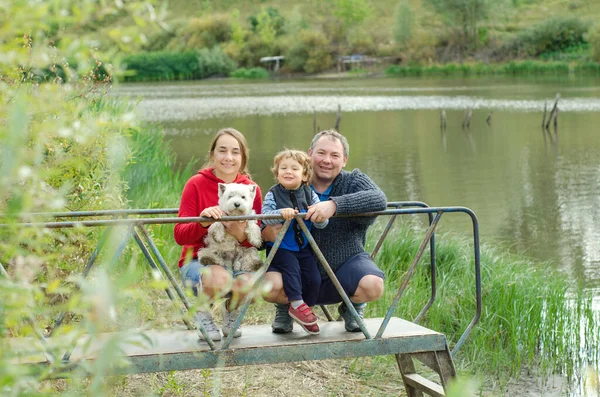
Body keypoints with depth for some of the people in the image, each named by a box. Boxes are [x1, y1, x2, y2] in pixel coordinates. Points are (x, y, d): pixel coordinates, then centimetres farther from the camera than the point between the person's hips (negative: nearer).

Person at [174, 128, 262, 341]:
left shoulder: (252, 189, 1)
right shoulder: (197, 184, -6)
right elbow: (180, 236, -12)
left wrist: (242, 235, -23)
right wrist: (202, 223, -33)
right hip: (197, 260, -2)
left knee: (248, 284, -32)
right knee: (220, 277, -37)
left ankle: (230, 310, 7)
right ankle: (201, 311, 0)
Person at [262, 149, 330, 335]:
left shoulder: (310, 194, 2)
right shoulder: (273, 194, -5)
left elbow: (322, 223, -6)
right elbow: (265, 216, -22)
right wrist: (281, 213, -39)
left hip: (303, 246, 3)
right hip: (280, 248, -3)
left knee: (313, 277, -4)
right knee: (291, 267, -25)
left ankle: (306, 309, 16)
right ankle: (297, 304, -11)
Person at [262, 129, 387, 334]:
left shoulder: (354, 181, -3)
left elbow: (379, 200, -27)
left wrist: (335, 204, -41)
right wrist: (267, 233, -29)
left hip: (346, 264, 0)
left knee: (372, 286, -30)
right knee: (270, 286, -30)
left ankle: (353, 308, 9)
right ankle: (286, 308, 11)